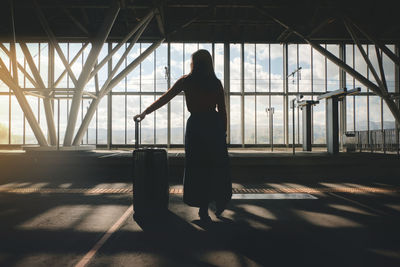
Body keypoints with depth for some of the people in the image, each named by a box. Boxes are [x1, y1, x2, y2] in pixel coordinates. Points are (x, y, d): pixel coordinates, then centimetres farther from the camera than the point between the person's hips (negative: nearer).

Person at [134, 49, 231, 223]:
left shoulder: (186, 81, 3)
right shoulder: (216, 83, 6)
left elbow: (164, 99, 3)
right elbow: (222, 110, 4)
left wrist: (145, 112, 11)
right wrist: (223, 132, 13)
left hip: (195, 125, -1)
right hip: (215, 124, 2)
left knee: (197, 167, 5)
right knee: (216, 165, 13)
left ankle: (203, 209, 9)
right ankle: (220, 201, 22)